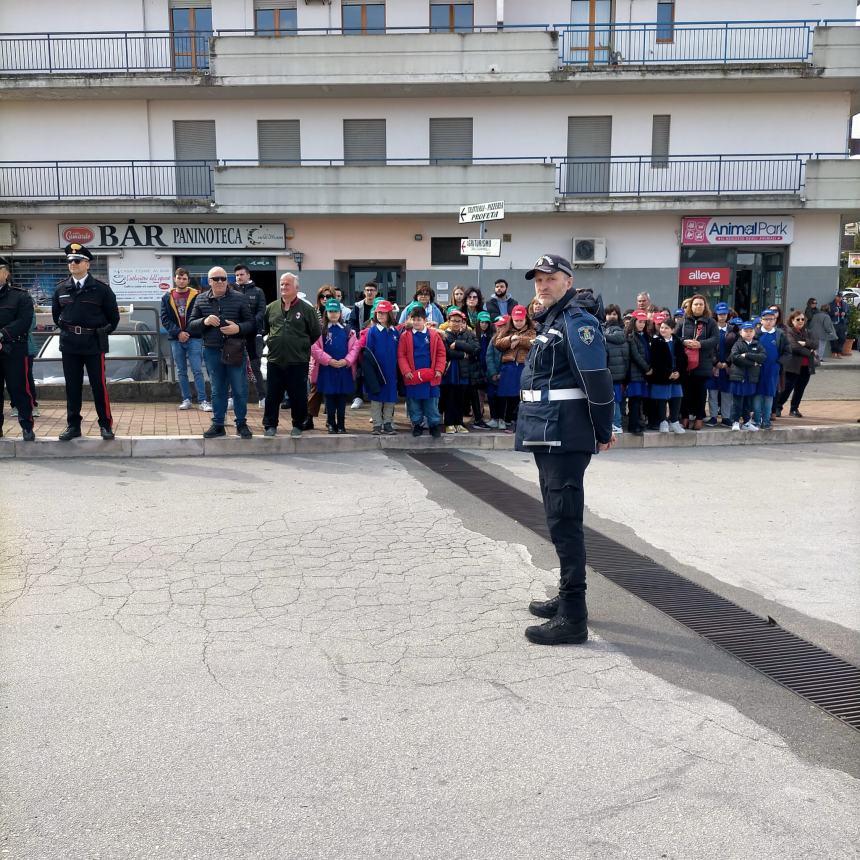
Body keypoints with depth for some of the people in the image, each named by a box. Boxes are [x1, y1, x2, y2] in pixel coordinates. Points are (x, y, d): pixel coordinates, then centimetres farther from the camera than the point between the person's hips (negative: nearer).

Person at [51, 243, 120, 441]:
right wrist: (65, 330, 14)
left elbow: (113, 315, 4)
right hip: (69, 344, 3)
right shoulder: (61, 289, 6)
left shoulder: (101, 288, -4)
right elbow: (55, 314, 20)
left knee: (99, 385, 0)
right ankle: (73, 425, 16)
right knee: (72, 386, 8)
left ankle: (106, 425, 9)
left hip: (94, 343, -3)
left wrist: (103, 333, 4)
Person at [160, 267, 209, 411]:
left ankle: (202, 400, -5)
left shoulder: (196, 296, -1)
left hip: (194, 338, -3)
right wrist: (178, 333, -11)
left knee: (197, 370, -6)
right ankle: (186, 399, 16)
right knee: (181, 372, 8)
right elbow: (165, 319, 2)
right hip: (176, 339, 3)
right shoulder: (167, 297, 7)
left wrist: (189, 333, -10)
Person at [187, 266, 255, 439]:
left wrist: (238, 328, -19)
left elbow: (251, 324, 0)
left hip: (235, 351, -2)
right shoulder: (201, 299, 5)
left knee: (240, 390, 4)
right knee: (217, 390, 11)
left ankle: (241, 424, 18)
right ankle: (218, 425, 20)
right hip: (212, 352, 2)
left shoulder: (239, 298, -1)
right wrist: (204, 321, -14)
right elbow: (191, 325, 6)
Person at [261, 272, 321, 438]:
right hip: (275, 361, 3)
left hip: (298, 362, -2)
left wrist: (302, 345, 5)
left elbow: (316, 332, 3)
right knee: (273, 395, 8)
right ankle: (270, 425, 19)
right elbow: (263, 329, 20)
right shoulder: (271, 308, 7)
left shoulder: (307, 309, -2)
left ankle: (298, 425, 21)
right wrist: (271, 341, 12)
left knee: (298, 395, 6)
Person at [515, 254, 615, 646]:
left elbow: (597, 379, -19)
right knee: (560, 518, 17)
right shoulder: (552, 320, 18)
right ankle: (567, 597, 30)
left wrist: (602, 432, -12)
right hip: (548, 435, 10)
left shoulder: (577, 320, -13)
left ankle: (573, 618, -1)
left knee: (564, 521, -8)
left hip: (564, 436, -10)